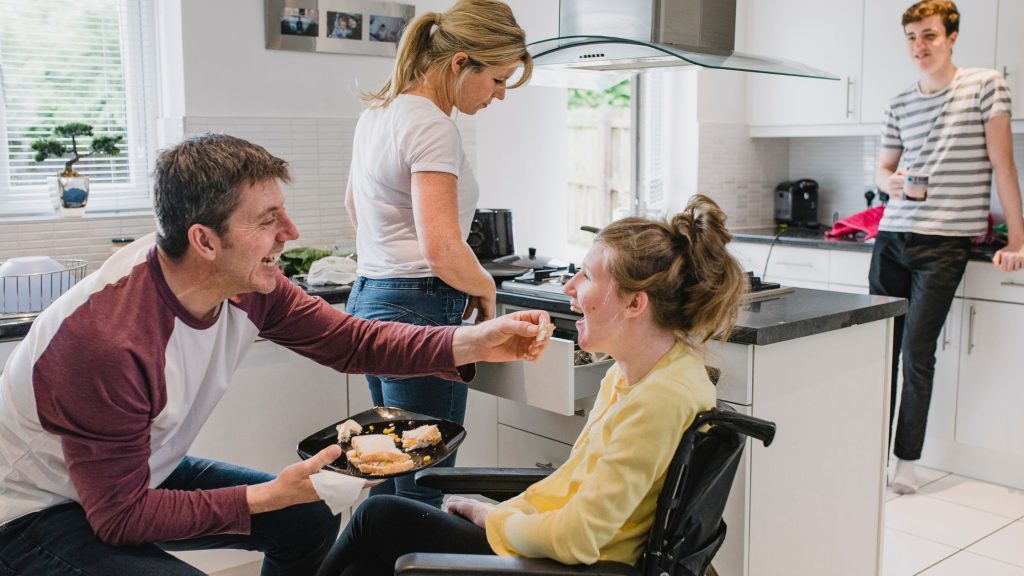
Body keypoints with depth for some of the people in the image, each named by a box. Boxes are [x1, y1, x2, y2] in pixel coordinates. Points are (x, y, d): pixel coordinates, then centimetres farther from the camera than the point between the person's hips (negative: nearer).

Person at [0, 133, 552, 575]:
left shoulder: (247, 284, -15)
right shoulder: (107, 341, -36)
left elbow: (352, 342, -6)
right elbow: (120, 516, -27)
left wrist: (473, 343, -19)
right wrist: (271, 496, -27)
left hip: (140, 471, 8)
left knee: (310, 519, 7)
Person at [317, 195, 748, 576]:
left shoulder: (660, 399, -26)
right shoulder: (630, 370, 3)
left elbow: (576, 539, -25)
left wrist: (495, 518, -9)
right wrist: (502, 513, 4)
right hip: (550, 532, 8)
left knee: (380, 518, -3)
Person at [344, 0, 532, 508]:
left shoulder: (379, 111, 13)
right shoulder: (432, 127, -16)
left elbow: (354, 203, 29)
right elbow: (443, 253, -24)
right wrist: (485, 287, -5)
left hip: (368, 298, 10)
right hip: (420, 311, -10)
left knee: (387, 482, 17)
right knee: (421, 494, -2)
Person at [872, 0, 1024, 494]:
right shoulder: (899, 104, 12)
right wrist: (889, 181, -6)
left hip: (945, 243, -4)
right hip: (892, 237, 5)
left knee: (917, 352, -7)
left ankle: (907, 460, 4)